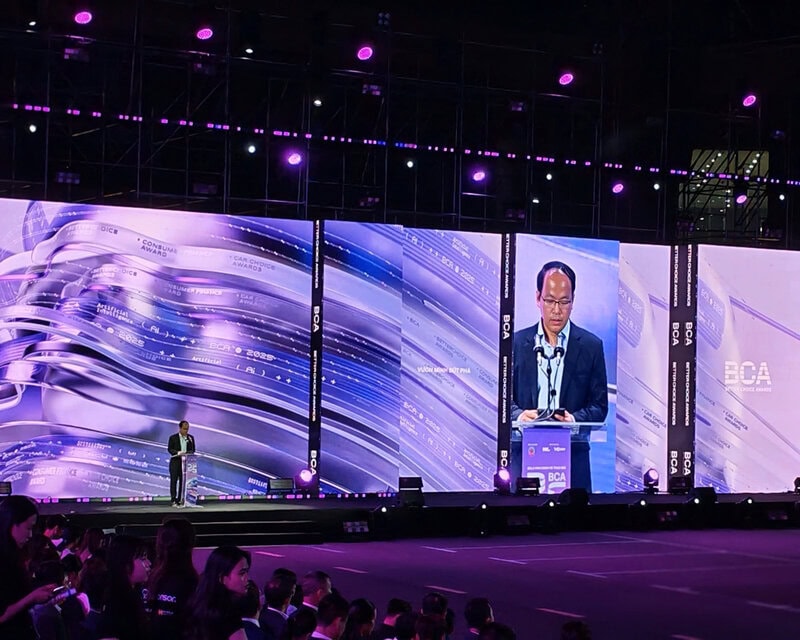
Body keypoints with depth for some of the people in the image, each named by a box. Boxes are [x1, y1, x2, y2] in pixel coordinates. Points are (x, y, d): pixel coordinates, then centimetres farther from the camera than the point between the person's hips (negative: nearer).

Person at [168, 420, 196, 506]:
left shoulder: (191, 438, 10)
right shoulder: (173, 437, 2)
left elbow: (193, 450, 9)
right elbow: (169, 449, -3)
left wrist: (187, 453, -12)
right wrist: (178, 453, -20)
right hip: (175, 461, -3)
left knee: (183, 481, 2)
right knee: (174, 481, -5)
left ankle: (180, 500, 6)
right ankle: (174, 501, -6)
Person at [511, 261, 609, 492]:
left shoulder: (591, 346, 6)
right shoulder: (517, 342, 8)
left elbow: (599, 405, 5)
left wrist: (576, 419, -15)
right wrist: (518, 415, -14)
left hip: (573, 457, 0)